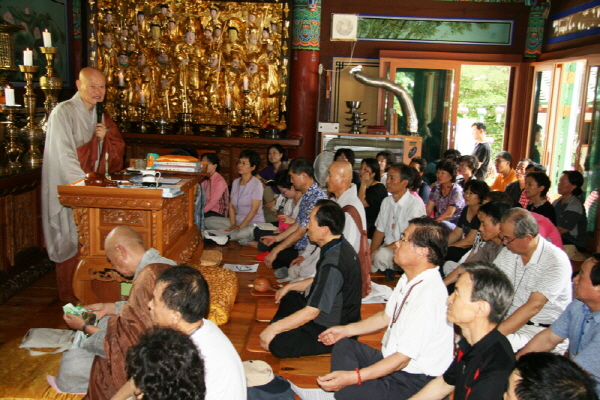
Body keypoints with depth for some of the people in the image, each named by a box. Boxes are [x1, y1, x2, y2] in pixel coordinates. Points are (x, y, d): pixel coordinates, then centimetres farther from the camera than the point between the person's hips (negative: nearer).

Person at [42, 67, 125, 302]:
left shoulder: (100, 116, 11)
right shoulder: (63, 112, -11)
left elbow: (117, 149, 10)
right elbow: (63, 154, -18)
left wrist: (105, 137, -9)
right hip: (68, 189, -7)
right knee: (71, 241, -1)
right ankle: (69, 298, 11)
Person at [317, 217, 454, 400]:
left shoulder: (429, 296, -29)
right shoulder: (409, 279, 1)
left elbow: (403, 358, -27)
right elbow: (386, 317, 17)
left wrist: (353, 377, -29)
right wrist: (345, 330, 14)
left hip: (414, 380, -10)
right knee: (343, 345, 11)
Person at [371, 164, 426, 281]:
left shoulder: (415, 206, -17)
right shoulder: (386, 202, 6)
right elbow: (379, 231, 7)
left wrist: (379, 250, -20)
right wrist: (371, 253, -8)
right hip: (386, 248, 6)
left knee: (382, 255, -33)